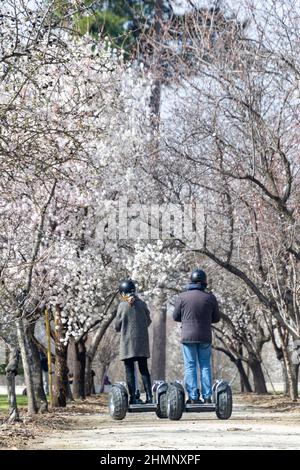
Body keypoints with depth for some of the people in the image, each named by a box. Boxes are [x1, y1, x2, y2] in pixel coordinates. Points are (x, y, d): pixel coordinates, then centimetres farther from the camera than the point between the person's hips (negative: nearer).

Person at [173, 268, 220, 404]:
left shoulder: (183, 296, -6)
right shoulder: (210, 297, -1)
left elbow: (175, 316, 0)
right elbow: (216, 318, 7)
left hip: (188, 336, -1)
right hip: (205, 337, 1)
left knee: (190, 366, 2)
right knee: (205, 366, 9)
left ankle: (193, 397, -2)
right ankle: (207, 396, 6)